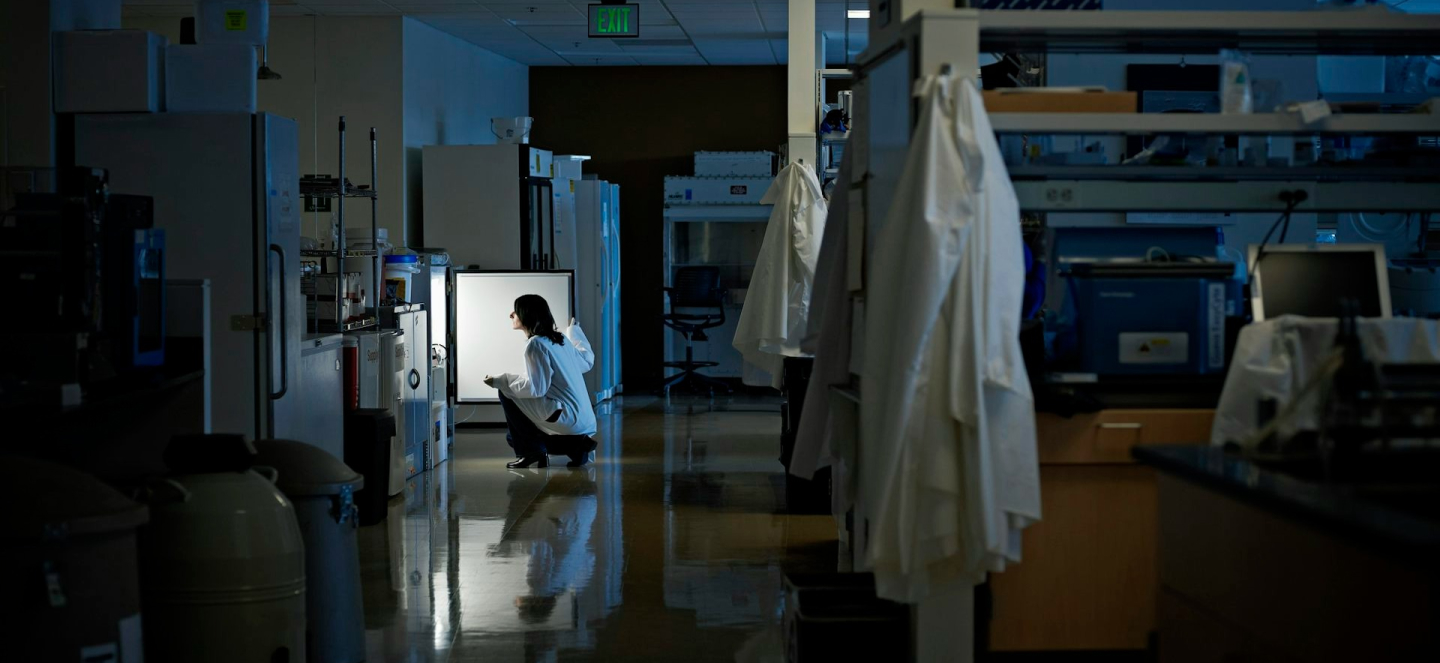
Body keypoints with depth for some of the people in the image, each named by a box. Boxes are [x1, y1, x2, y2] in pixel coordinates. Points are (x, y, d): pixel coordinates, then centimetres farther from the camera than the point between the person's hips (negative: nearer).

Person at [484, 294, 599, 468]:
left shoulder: (536, 344, -13)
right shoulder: (560, 338, 12)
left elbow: (536, 388, -18)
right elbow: (587, 361, 26)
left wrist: (500, 381, -7)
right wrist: (574, 330, 40)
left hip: (566, 417, -9)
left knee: (507, 392, -2)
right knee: (513, 436, 21)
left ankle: (530, 452, 0)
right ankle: (575, 445, 7)